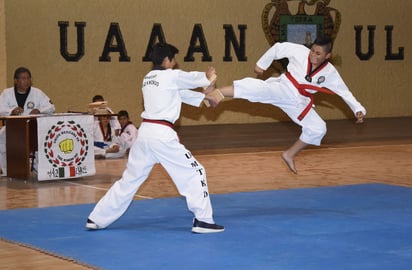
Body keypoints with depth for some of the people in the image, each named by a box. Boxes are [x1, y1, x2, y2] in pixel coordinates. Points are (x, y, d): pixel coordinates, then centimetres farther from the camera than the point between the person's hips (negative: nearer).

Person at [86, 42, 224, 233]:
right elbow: (194, 79, 13)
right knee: (194, 172, 4)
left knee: (130, 179, 16)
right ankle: (203, 220, 3)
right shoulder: (172, 76, -7)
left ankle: (97, 219, 19)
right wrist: (208, 77, 35)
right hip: (163, 134, -8)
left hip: (144, 132, 8)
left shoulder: (148, 78, 16)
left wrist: (205, 97, 27)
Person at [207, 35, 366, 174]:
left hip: (298, 102, 4)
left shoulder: (330, 74, -7)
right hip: (282, 88, -4)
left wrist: (359, 110, -10)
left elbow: (345, 92, 1)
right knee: (258, 89, -33)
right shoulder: (300, 51, -11)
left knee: (318, 129, -2)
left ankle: (290, 155, 18)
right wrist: (262, 64, 8)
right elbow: (278, 48, 2)